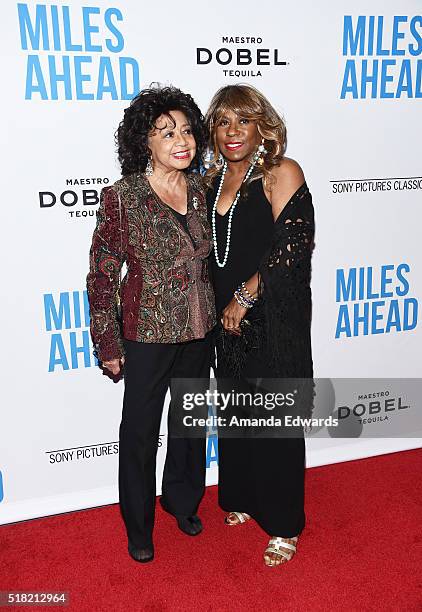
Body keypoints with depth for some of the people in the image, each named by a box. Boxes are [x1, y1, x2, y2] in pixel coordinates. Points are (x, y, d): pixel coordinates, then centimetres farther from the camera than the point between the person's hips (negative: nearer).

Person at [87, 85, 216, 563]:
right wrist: (108, 344, -10)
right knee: (140, 431, 11)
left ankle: (182, 499, 47)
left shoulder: (200, 190, 0)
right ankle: (138, 526, 35)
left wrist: (219, 313, 10)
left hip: (199, 331, 5)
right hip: (148, 334, -5)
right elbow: (101, 276, -11)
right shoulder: (122, 197, -14)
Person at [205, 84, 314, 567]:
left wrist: (246, 295, -16)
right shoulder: (213, 180, 10)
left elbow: (294, 244, -16)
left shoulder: (281, 172, -8)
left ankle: (283, 525, 24)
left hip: (275, 318, -5)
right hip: (228, 315, 6)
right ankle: (242, 499, 39)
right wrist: (223, 304, 5)